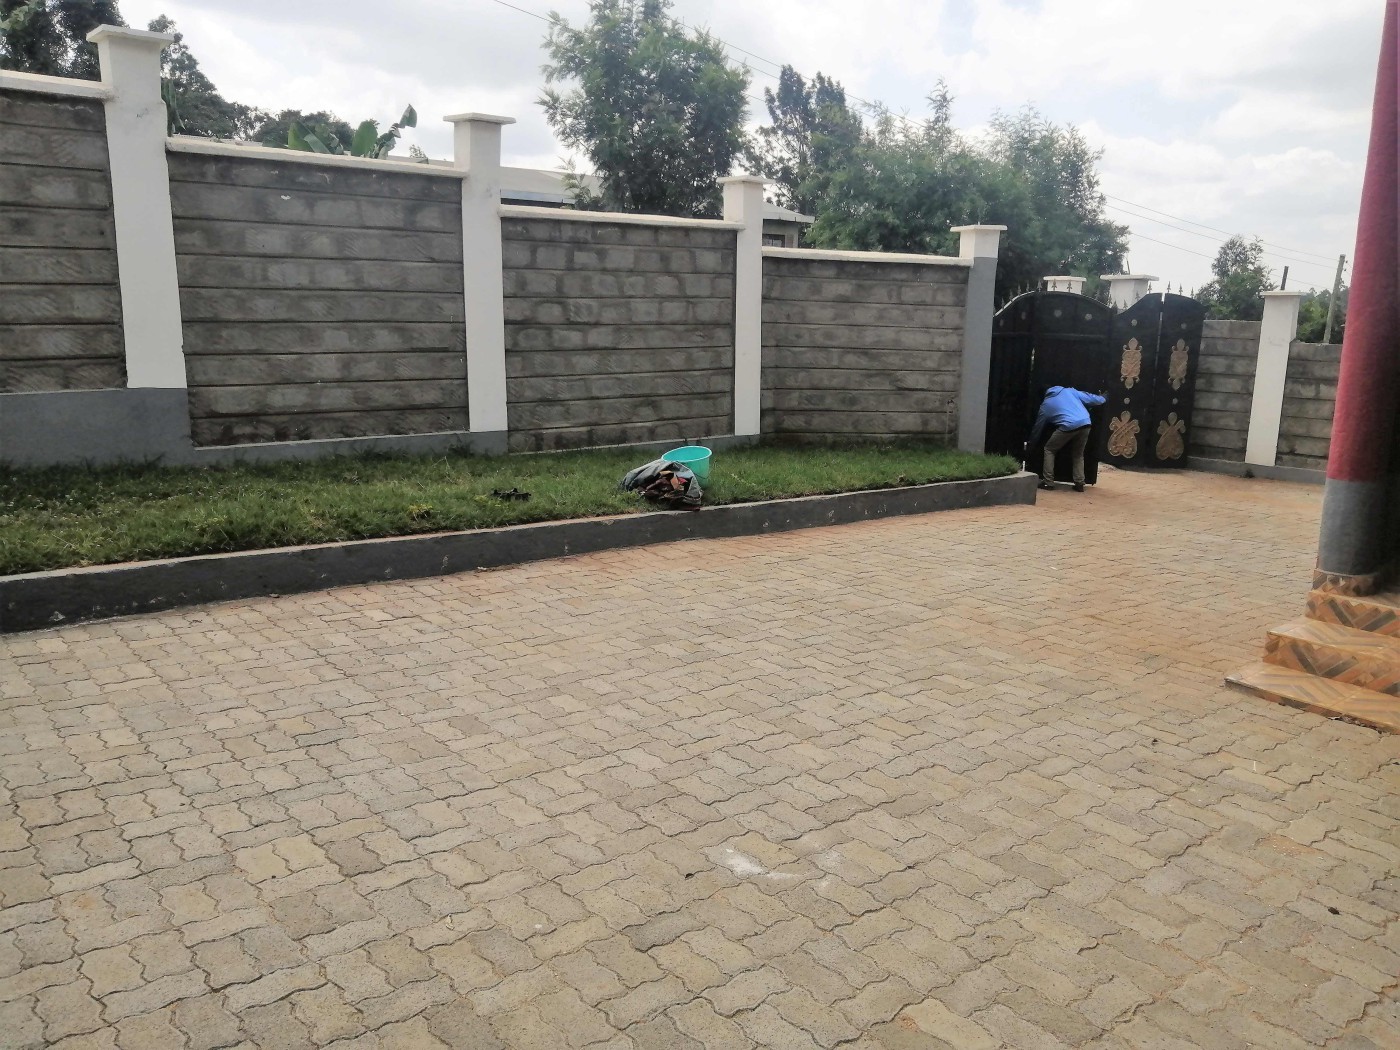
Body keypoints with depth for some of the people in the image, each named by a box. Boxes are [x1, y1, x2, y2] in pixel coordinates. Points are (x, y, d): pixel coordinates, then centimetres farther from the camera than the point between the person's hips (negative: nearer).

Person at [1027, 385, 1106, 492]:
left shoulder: (1045, 405, 19)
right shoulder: (1069, 391, 24)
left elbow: (1038, 427, 26)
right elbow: (1090, 399, 23)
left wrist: (1030, 445, 37)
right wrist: (1102, 398, 45)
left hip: (1068, 426, -4)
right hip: (1085, 424, 4)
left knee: (1049, 450, 16)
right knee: (1078, 454, 23)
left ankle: (1048, 482, 9)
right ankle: (1079, 483, 14)